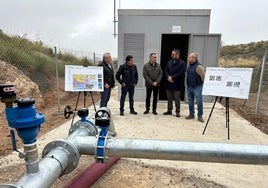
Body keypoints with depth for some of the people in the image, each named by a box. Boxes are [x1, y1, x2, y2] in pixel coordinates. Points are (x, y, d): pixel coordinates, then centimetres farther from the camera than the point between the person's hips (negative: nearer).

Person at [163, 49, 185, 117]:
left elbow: (181, 73, -14)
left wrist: (172, 77, -15)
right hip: (169, 84, 5)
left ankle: (177, 112, 14)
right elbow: (165, 71, 7)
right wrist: (168, 77, -12)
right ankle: (169, 110, 25)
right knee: (169, 98, 13)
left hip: (177, 84, -5)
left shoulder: (182, 63, -6)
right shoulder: (169, 62, 11)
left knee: (177, 99, 2)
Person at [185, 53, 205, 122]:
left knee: (199, 102, -2)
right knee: (190, 102, 13)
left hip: (197, 87, -8)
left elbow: (203, 76, -14)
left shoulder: (198, 66, -15)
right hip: (189, 87, 8)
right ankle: (191, 114, 25)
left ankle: (200, 116, 10)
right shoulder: (189, 65, 10)